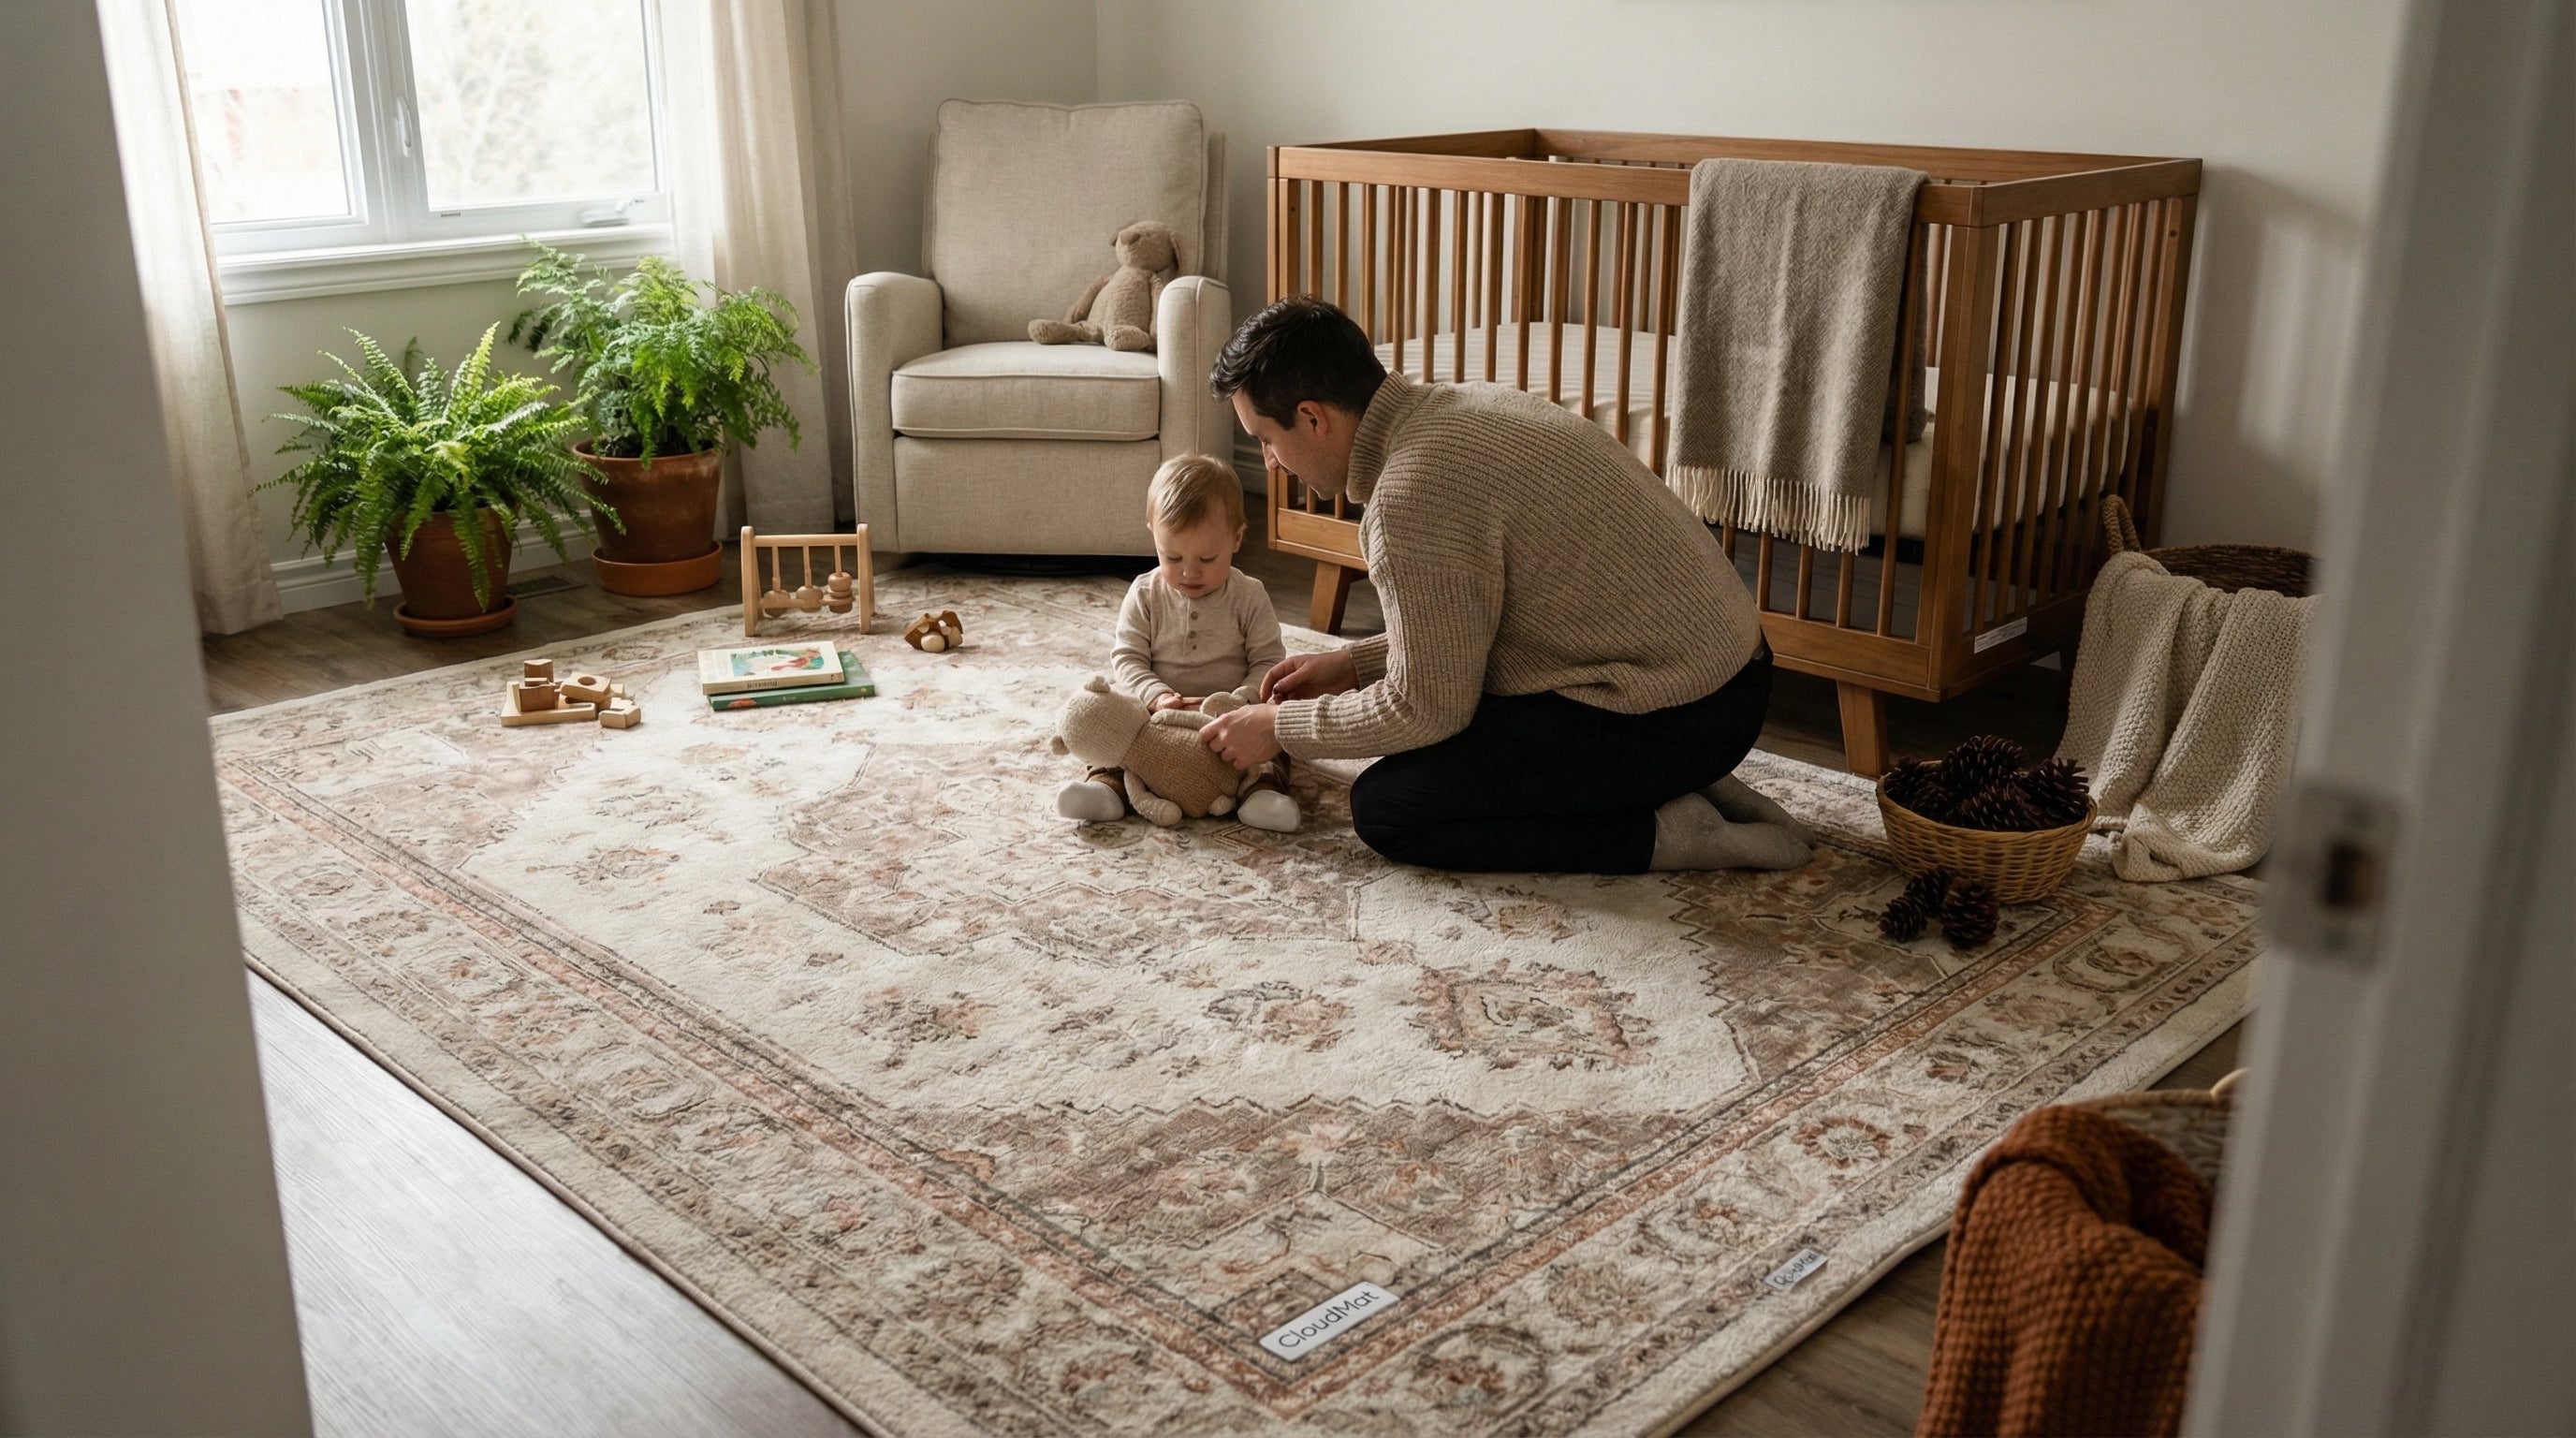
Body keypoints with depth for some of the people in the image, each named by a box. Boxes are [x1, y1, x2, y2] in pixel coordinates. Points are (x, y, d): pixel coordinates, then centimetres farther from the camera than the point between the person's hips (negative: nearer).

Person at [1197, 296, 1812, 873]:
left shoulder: (1414, 492, -22)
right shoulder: (1465, 405, 9)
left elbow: (1426, 707, -14)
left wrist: (1280, 727, -1)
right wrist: (1352, 663, 16)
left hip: (1670, 719, -10)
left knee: (1385, 808, -6)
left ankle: (1664, 834, -5)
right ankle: (1685, 784, 12)